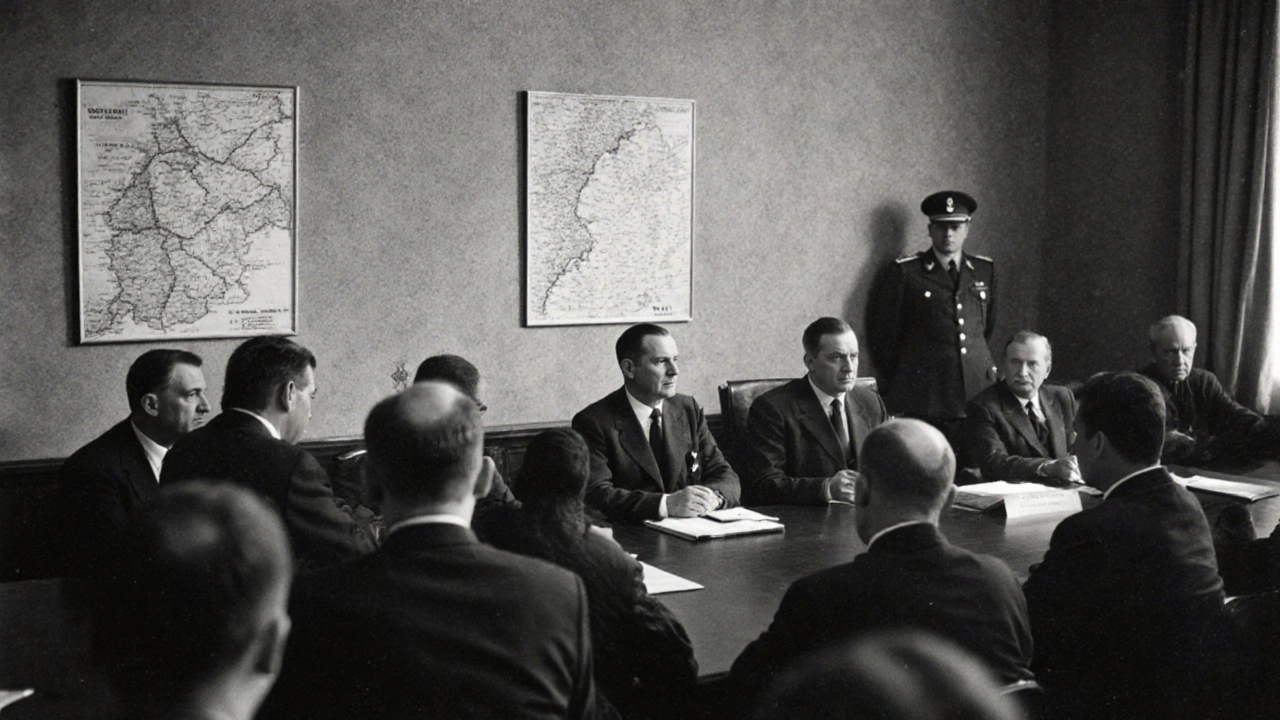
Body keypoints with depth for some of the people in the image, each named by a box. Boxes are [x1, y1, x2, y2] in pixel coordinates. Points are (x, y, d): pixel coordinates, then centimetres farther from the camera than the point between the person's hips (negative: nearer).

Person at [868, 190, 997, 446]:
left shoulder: (984, 270, 14)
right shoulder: (905, 272, 1)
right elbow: (883, 333, 4)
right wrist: (899, 385, 6)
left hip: (978, 394, 4)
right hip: (924, 397, -4)